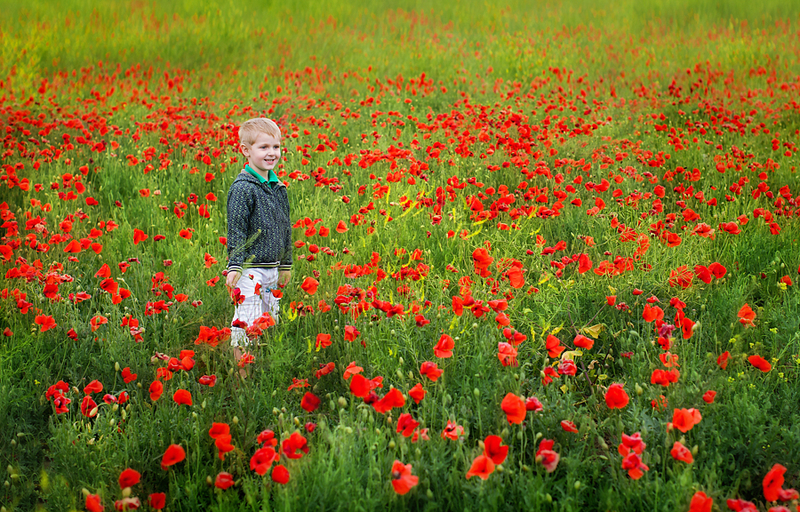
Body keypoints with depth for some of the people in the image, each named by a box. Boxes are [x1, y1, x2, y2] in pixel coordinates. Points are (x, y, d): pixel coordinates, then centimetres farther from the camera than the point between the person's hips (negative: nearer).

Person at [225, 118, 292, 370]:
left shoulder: (278, 188, 11)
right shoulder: (243, 188, -12)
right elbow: (236, 230, -15)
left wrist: (286, 264, 23)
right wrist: (234, 266, -20)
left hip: (272, 268, 8)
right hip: (250, 268, -8)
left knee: (269, 320, 12)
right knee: (246, 321, -8)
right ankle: (243, 375, -3)